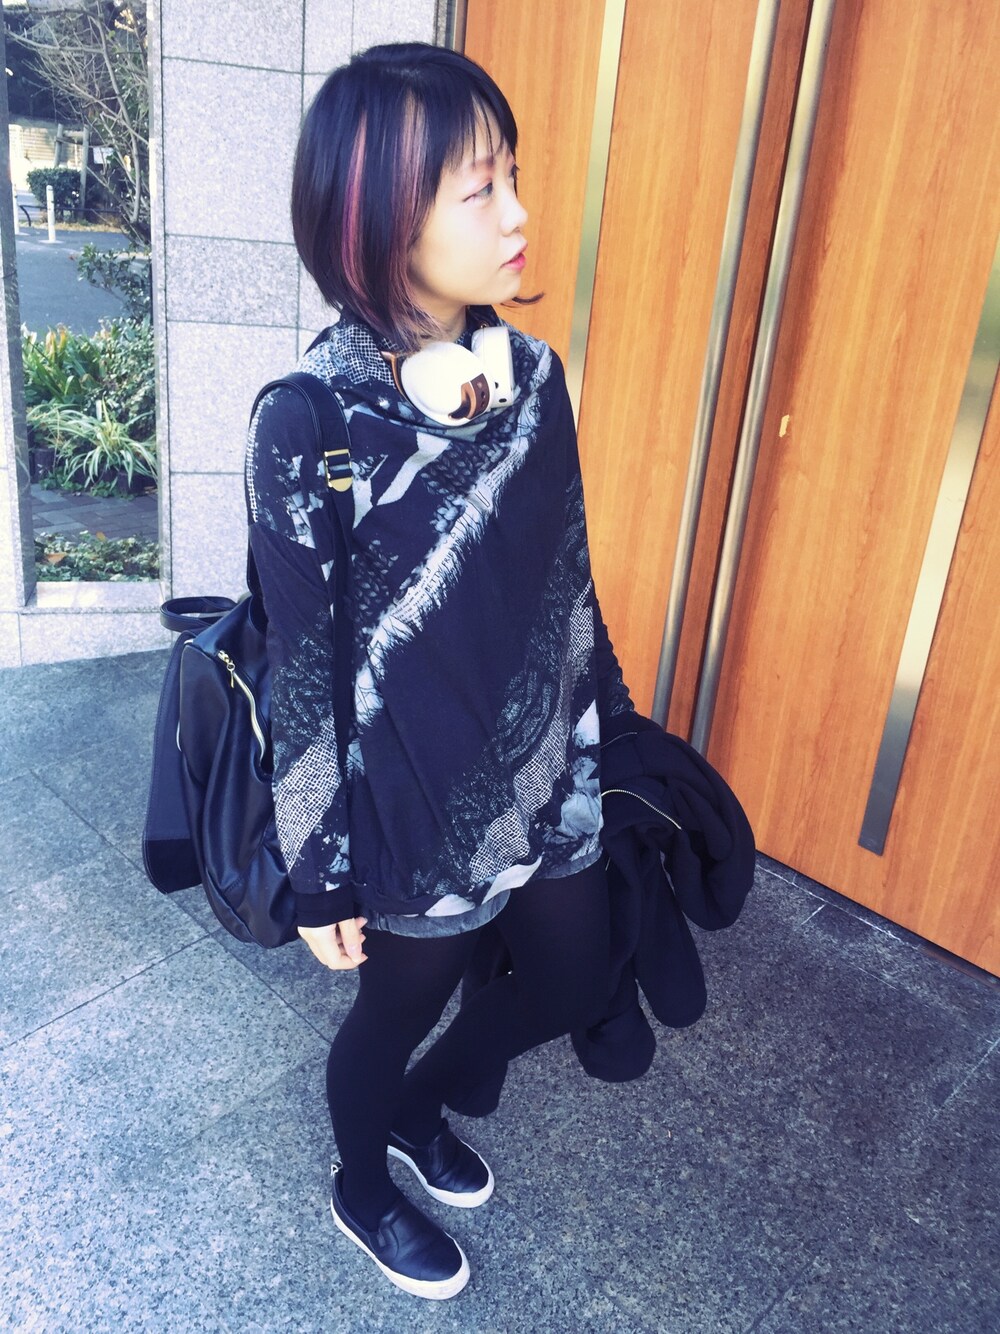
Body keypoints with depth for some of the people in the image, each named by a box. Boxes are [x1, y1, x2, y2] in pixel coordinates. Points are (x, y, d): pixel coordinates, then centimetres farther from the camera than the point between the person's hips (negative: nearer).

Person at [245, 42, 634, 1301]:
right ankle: (363, 1188, 55)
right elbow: (301, 671, -16)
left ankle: (422, 1108, 54)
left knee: (573, 983, 24)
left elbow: (569, 577, 6)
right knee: (398, 1011, 20)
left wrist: (614, 723, 15)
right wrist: (322, 878, -9)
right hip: (417, 809, -6)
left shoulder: (532, 373, -5)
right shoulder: (307, 424, -22)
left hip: (552, 775, 6)